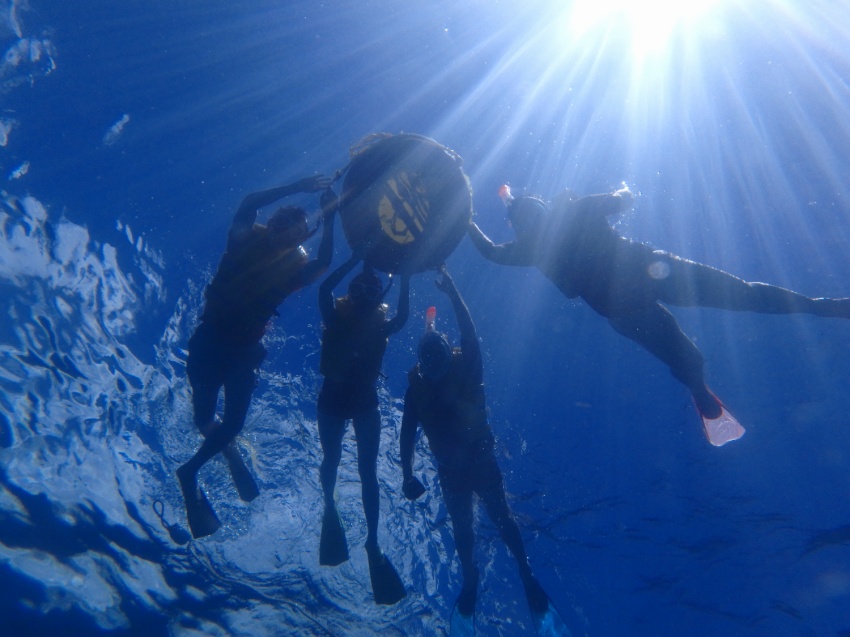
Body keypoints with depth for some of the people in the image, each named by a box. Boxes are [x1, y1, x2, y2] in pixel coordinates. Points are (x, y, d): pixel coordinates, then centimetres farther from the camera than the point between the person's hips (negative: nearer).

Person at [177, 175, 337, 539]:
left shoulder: (293, 268, 0)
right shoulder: (245, 241, -2)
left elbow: (323, 264, -19)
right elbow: (249, 205, -19)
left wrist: (329, 220, -20)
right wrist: (298, 188, -22)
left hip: (245, 350, 2)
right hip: (210, 341, -1)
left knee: (233, 422, -4)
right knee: (204, 418, -2)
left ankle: (190, 473, 22)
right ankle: (231, 453, 33)